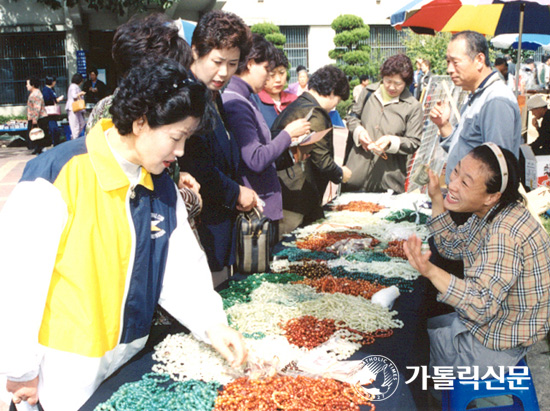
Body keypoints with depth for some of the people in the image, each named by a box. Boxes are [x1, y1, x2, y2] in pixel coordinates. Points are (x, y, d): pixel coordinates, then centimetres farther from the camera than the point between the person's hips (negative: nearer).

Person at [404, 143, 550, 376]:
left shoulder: (505, 233, -34)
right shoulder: (490, 212, -4)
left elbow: (482, 306, -36)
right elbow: (453, 247, 11)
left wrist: (431, 271, -49)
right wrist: (436, 198, 0)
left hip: (493, 348, -9)